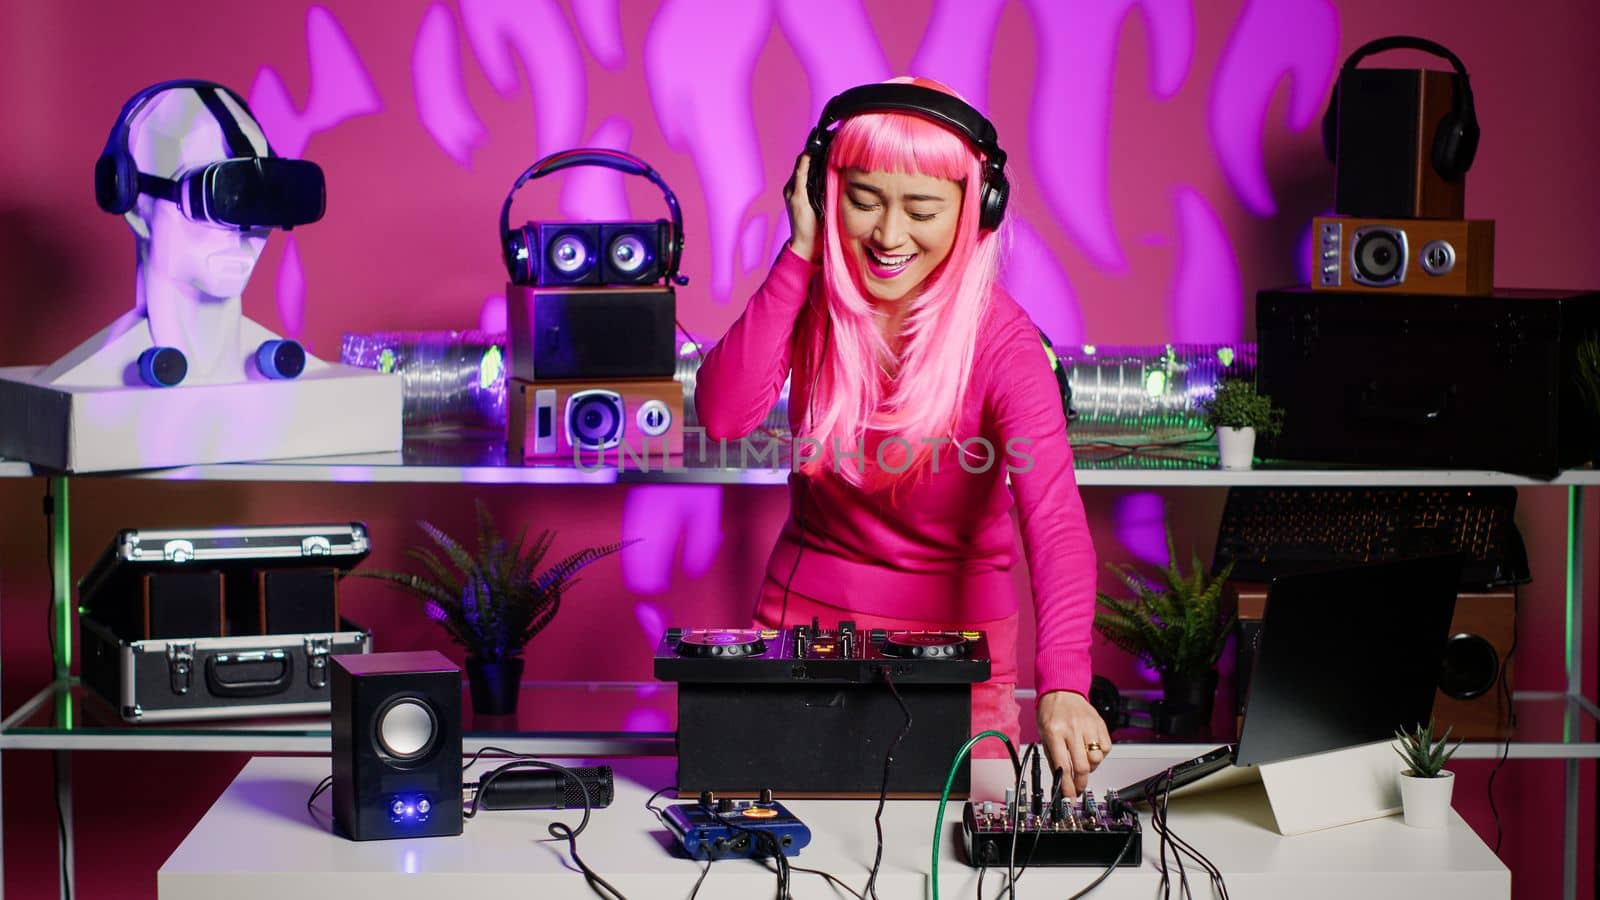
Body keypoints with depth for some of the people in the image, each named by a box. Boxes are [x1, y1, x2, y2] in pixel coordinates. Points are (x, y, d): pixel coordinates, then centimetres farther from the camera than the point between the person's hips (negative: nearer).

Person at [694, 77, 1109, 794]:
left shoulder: (1000, 340, -21)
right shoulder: (812, 296, -8)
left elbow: (1053, 519, -35)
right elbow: (723, 415, -24)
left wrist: (1063, 686, -51)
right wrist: (802, 255, -25)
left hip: (954, 628, -3)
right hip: (805, 608, 3)